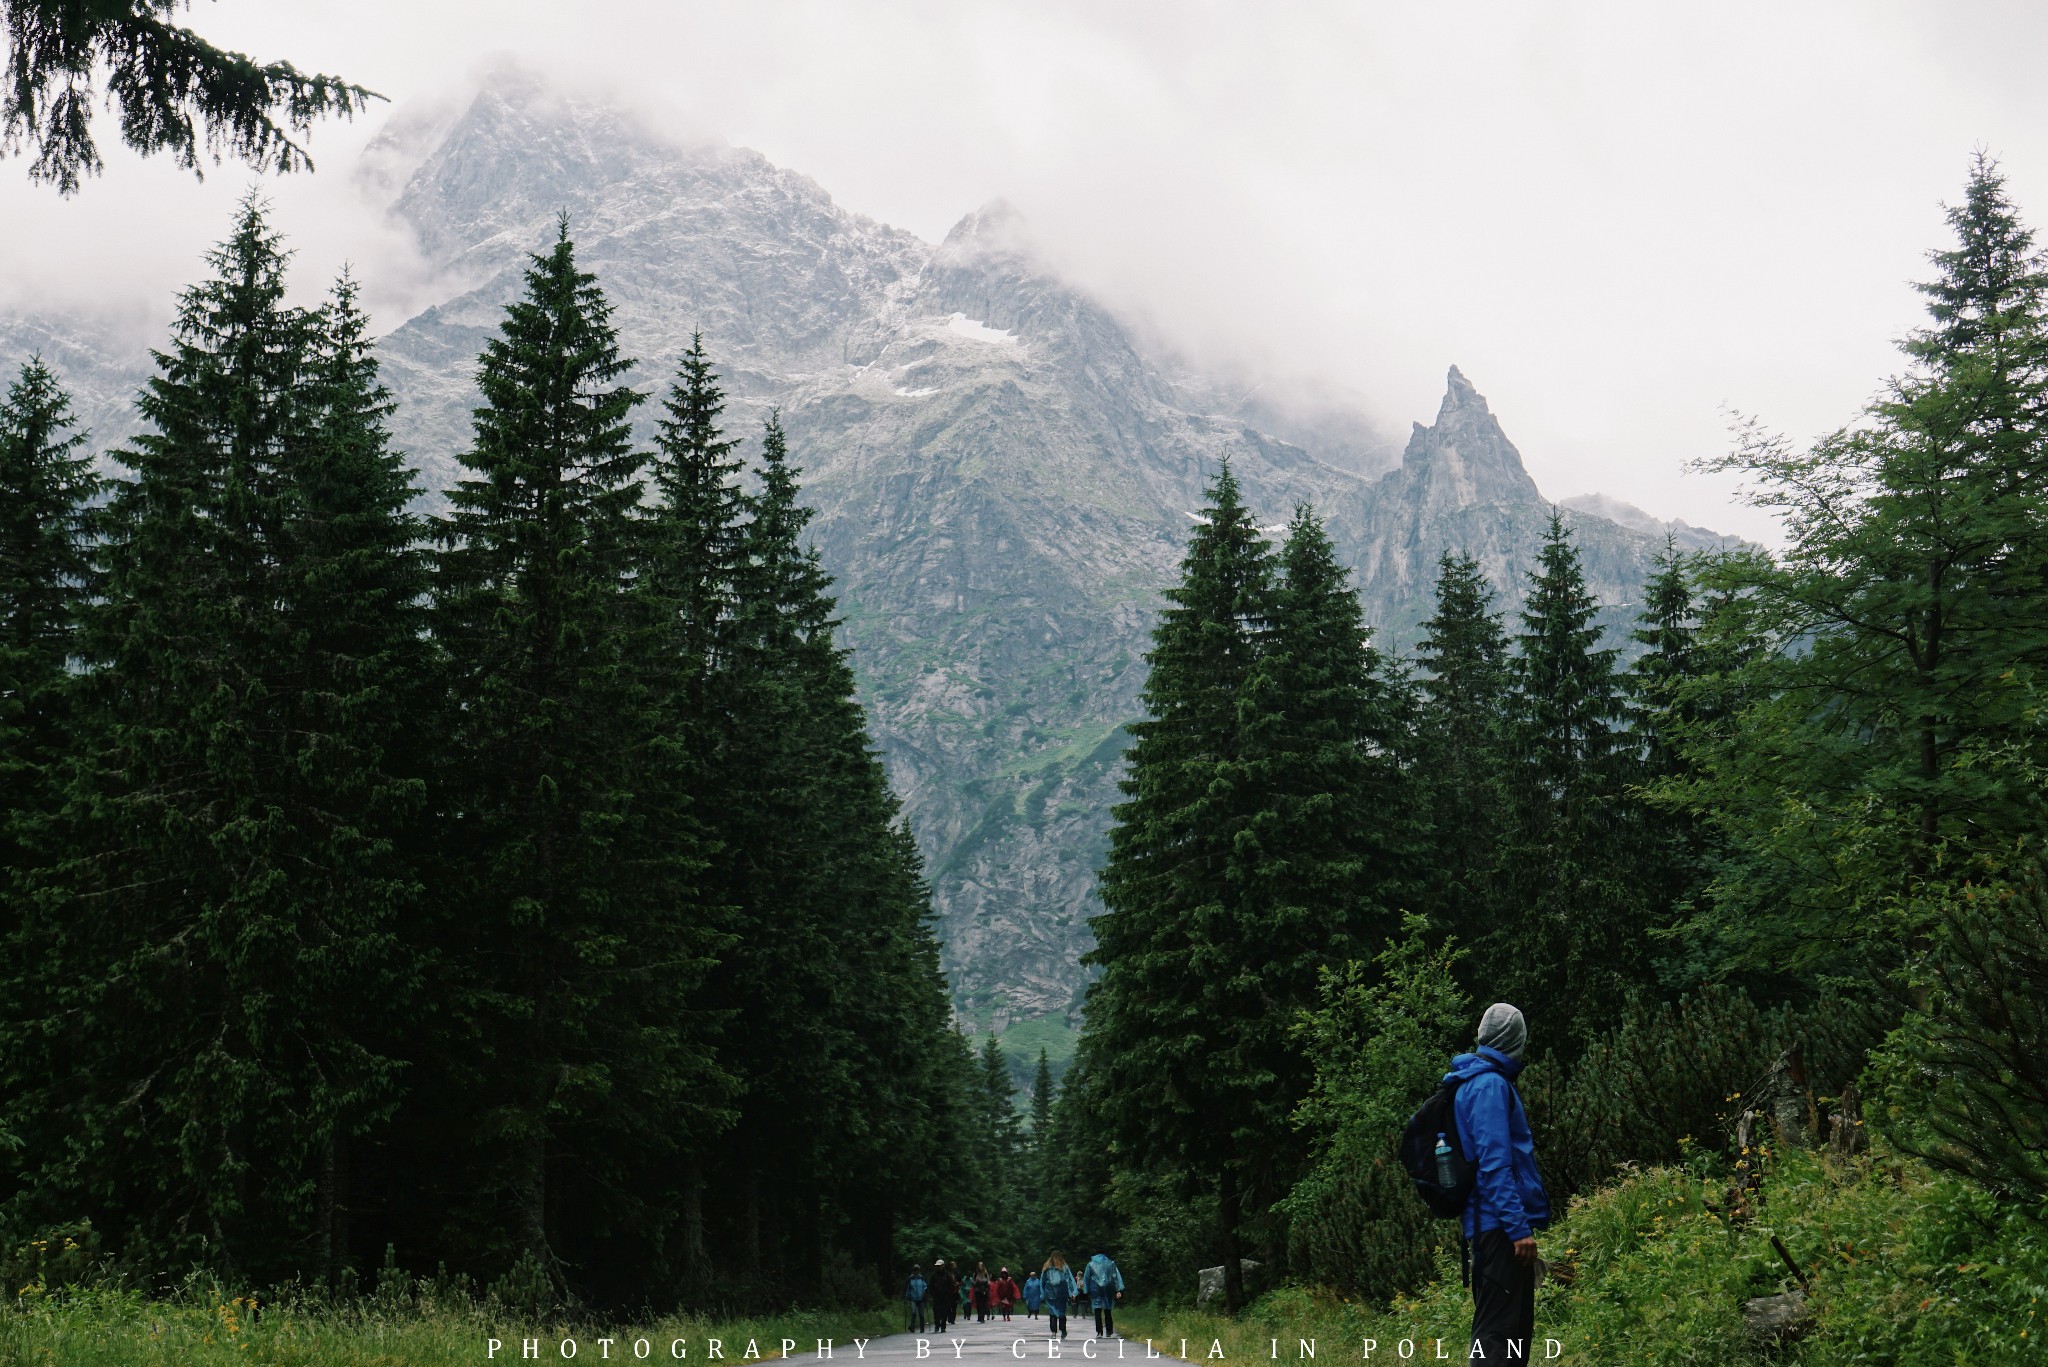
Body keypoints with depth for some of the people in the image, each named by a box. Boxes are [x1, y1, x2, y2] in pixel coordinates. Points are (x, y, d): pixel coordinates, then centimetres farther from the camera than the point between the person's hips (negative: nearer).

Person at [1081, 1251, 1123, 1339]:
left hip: (1095, 1290, -1)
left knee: (1098, 1312, -2)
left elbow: (1086, 1279, 6)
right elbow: (1116, 1276, 1)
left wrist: (1086, 1292, 7)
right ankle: (1109, 1332, 11)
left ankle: (1099, 1332, -12)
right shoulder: (1111, 1264, 8)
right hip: (1108, 1289, 1)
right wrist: (1118, 1290, -3)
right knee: (1108, 1312, 11)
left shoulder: (1090, 1264, 8)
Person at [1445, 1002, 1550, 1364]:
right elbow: (1494, 1163, -20)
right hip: (1501, 1225, -10)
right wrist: (1519, 1228, -22)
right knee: (1497, 1332, -10)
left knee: (1517, 1327, 15)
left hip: (1493, 1226, 10)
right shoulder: (1490, 1085, -13)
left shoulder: (1481, 1082, 17)